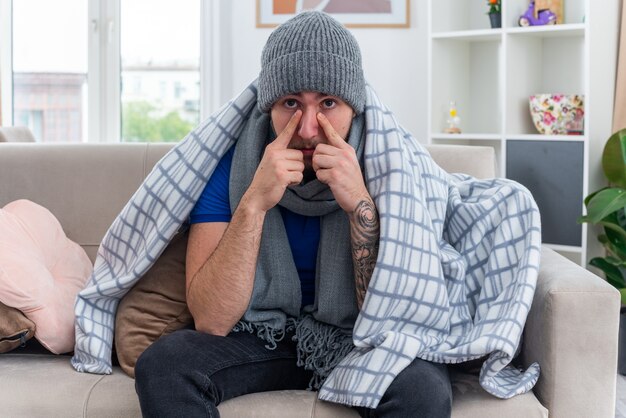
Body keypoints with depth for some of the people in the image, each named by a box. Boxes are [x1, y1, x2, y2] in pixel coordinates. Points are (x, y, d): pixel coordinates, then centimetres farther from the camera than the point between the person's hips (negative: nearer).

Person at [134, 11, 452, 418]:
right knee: (162, 365, -27)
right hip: (258, 335, 1)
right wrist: (254, 202, -28)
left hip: (353, 339, -1)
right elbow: (211, 322, -18)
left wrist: (360, 204, -28)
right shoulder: (230, 166, -11)